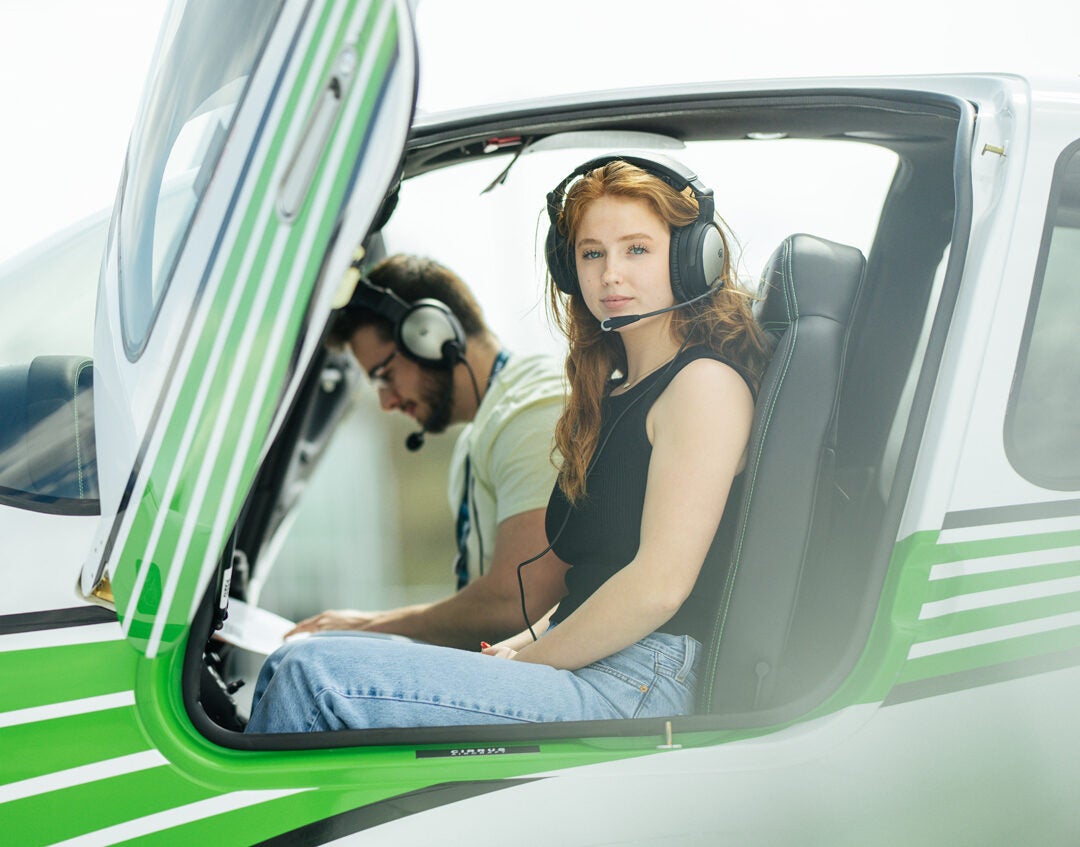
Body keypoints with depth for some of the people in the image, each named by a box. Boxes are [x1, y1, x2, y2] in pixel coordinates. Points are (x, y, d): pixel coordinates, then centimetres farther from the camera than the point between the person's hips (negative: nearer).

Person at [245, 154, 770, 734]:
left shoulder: (706, 382, -8)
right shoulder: (616, 388, 20)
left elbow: (659, 587, -16)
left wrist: (525, 662, -7)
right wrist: (526, 642, 7)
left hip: (638, 687, -9)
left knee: (317, 676, -20)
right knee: (290, 666, 1)